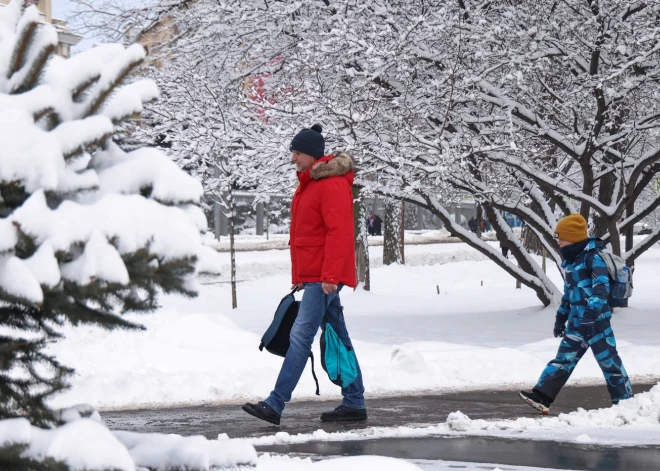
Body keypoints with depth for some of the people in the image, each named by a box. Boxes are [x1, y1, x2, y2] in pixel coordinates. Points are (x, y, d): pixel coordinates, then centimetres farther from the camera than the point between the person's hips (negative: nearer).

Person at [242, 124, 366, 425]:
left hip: (324, 278, -10)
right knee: (337, 340, 11)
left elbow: (339, 232, -21)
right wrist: (299, 276, 22)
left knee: (300, 337, -12)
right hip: (311, 275, 10)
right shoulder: (308, 183, 18)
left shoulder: (332, 184, -14)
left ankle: (276, 404, -15)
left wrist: (330, 275, -25)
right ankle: (354, 403, 15)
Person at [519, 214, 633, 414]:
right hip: (576, 322, 9)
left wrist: (591, 312, -35)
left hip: (596, 321, -8)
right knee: (564, 359, 7)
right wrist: (561, 317, 24)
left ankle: (625, 402, 6)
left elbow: (601, 287, -25)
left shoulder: (593, 257, -14)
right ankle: (541, 396, 6)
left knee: (609, 361, -2)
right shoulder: (570, 260, 14)